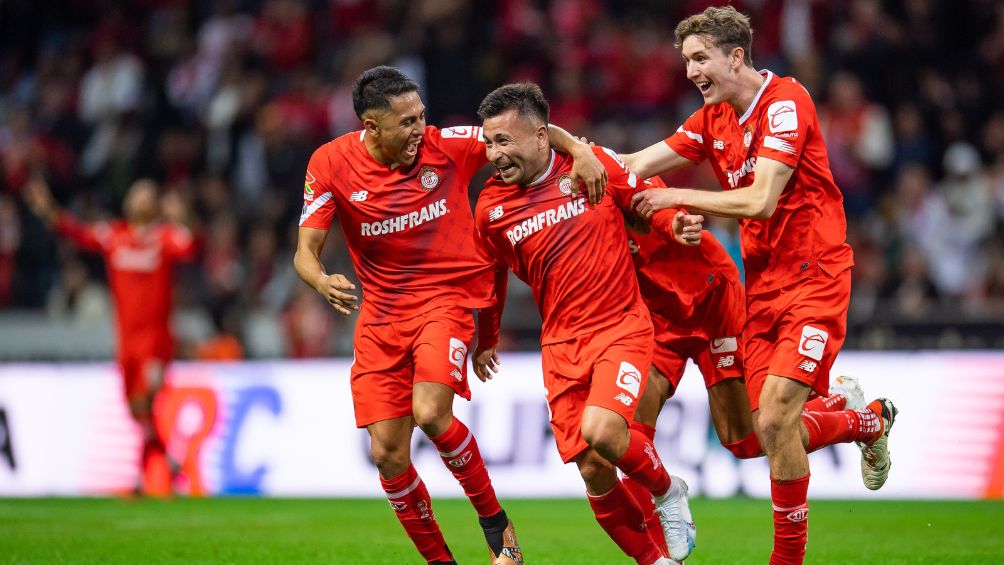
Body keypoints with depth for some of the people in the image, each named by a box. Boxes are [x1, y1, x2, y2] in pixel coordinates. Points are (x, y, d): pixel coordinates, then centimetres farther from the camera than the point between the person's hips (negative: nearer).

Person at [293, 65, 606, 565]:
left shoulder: (445, 146, -10)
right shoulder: (331, 164, -8)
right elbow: (306, 249, -8)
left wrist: (578, 148, -20)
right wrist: (322, 282, -31)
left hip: (447, 297, -3)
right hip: (380, 314, 3)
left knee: (430, 413, -26)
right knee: (387, 454, -2)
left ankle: (495, 522, -4)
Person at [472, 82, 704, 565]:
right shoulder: (491, 208, 2)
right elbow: (493, 274, 19)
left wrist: (676, 224, -11)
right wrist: (486, 340, 29)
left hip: (621, 327, -3)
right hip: (561, 344, 3)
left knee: (601, 431, -27)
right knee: (593, 472, -5)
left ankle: (667, 490, 3)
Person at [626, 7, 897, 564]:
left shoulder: (785, 102, -14)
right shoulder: (713, 120, 10)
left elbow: (761, 201, -22)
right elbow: (635, 166, 7)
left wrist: (678, 197, -17)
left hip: (814, 278, -8)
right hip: (763, 284, 8)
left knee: (774, 419, -18)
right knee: (770, 431, 1)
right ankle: (869, 421, 31)